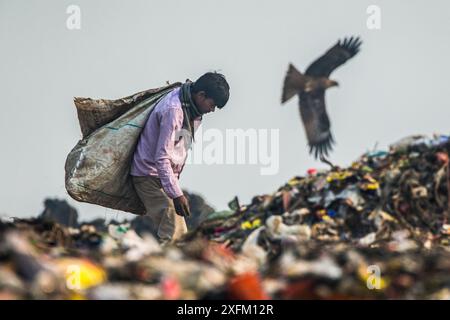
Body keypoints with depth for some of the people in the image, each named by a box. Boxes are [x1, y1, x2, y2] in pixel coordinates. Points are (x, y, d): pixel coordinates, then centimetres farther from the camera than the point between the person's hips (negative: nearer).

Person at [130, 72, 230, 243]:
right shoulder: (173, 110, -25)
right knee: (175, 233, -15)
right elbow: (162, 157, -26)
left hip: (165, 173, 10)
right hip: (151, 175, -10)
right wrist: (176, 194, -28)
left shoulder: (192, 108, 5)